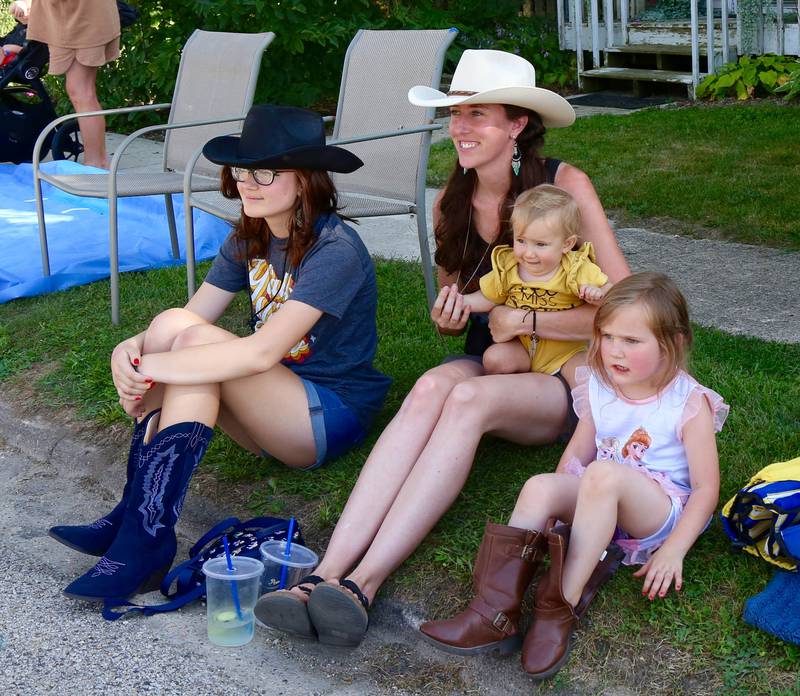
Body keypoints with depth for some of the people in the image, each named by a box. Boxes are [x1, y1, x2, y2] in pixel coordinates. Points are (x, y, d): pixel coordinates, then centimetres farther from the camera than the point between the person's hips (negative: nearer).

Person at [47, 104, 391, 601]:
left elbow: (263, 352, -30)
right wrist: (131, 350, -23)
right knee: (173, 324, -16)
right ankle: (135, 513, -20)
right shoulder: (249, 240, 7)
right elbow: (193, 315, -1)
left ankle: (147, 536, -29)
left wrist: (151, 366, -30)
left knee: (195, 340, -27)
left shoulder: (335, 250, -19)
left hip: (332, 415, -7)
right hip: (270, 407, 7)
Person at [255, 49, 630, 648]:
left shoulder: (565, 186, -11)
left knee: (467, 397, -36)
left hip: (564, 383, -4)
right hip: (486, 365, 4)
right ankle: (327, 573, -45)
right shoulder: (451, 205, 5)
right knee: (433, 386, -32)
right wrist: (447, 316, -6)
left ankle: (361, 586, -43)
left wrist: (524, 321, -17)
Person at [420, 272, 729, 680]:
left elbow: (706, 487, -12)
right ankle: (496, 613, -31)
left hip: (664, 511, -5)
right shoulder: (599, 389, 2)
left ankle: (561, 607, -32)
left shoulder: (689, 404, -13)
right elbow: (577, 453, 13)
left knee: (602, 474, -36)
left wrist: (673, 551, -18)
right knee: (538, 486, -25)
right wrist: (556, 502, 4)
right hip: (602, 503, 5)